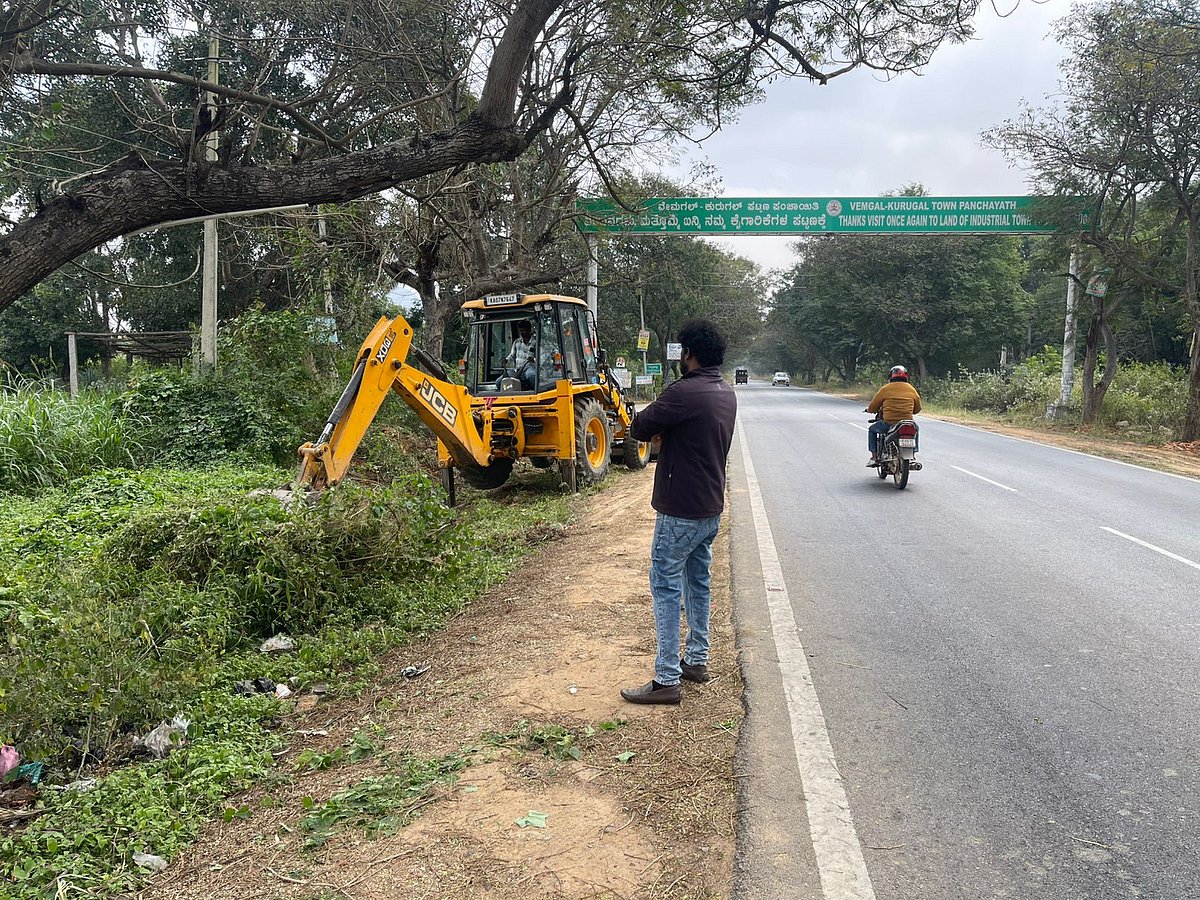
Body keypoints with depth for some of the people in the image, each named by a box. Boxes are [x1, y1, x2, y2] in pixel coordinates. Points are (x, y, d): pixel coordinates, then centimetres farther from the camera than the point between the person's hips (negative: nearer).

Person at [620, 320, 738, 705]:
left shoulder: (684, 392, -22)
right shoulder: (726, 393, 8)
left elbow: (640, 428, -14)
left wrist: (656, 425, 5)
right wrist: (666, 432, 0)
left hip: (681, 510, -9)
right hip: (711, 507, 9)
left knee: (666, 587, -3)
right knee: (698, 582, 18)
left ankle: (667, 679, 0)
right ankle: (697, 659, 30)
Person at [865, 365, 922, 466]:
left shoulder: (885, 389, -2)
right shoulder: (912, 390, 7)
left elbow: (872, 408, 2)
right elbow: (917, 409, 15)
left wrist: (869, 409, 26)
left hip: (888, 424, -3)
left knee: (872, 430, 25)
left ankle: (874, 457, 15)